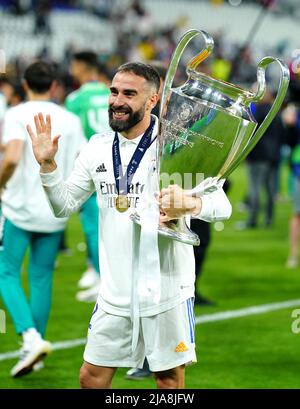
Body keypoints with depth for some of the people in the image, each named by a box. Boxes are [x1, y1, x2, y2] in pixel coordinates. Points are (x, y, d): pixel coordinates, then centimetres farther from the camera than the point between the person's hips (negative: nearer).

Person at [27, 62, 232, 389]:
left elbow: (222, 205, -17)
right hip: (116, 289, 5)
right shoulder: (98, 147, 6)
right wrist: (47, 166, -4)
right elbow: (65, 205, 13)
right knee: (91, 377, 9)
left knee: (169, 379, 4)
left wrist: (190, 203, -39)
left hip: (166, 287, -5)